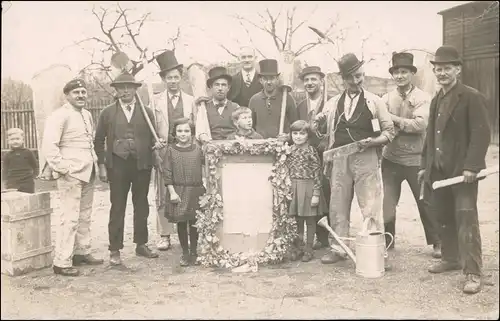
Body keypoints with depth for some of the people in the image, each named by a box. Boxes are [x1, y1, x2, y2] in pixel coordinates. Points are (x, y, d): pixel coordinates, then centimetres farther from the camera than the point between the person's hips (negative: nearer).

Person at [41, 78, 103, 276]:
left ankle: (82, 252, 27)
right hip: (71, 174, -8)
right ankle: (62, 262, 0)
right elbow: (48, 145, -18)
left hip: (88, 173, 8)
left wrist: (95, 161, 13)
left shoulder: (87, 115, 14)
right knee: (70, 218, -7)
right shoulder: (60, 116, -11)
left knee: (85, 216, 15)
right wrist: (63, 168, -20)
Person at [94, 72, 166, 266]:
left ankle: (141, 244, 23)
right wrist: (102, 165, 0)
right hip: (118, 165, -2)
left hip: (142, 164, 2)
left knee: (141, 206, 10)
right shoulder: (108, 113, 5)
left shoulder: (146, 112, 8)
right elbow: (99, 141, 6)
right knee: (117, 208, 1)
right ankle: (115, 250, 9)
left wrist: (157, 144, -12)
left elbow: (152, 138, 11)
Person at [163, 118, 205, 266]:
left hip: (196, 190, 1)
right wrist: (172, 192, -8)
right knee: (181, 223, 7)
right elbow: (167, 173, -3)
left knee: (194, 223, 7)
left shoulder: (198, 149, 1)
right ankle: (185, 253, 20)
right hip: (178, 191, 0)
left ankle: (193, 252, 22)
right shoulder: (171, 150, -1)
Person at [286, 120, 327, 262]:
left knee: (310, 220, 6)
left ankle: (309, 249, 17)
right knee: (297, 220, 12)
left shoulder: (311, 151, -9)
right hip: (293, 189, 4)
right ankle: (298, 247, 25)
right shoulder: (290, 151, 5)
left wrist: (316, 194, -14)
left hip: (308, 188, -4)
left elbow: (317, 173, -10)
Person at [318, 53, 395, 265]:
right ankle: (338, 249, 18)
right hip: (339, 159, 3)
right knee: (338, 206, 7)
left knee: (370, 208, -4)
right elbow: (326, 132, 20)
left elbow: (389, 132, 2)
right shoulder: (332, 104, 12)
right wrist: (317, 122, 0)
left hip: (366, 158, -3)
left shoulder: (374, 101, 4)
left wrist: (371, 142, -14)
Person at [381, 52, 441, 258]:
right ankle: (387, 239, 22)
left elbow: (420, 124, -17)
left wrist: (394, 119, -16)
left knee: (425, 202, 8)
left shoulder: (422, 98, -3)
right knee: (387, 203, 6)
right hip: (391, 158, 2)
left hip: (415, 159, -2)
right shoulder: (387, 98, 5)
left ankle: (436, 242, 24)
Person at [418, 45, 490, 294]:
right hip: (438, 170, 7)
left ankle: (473, 273, -1)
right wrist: (425, 164, 15)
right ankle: (451, 258, 29)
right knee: (444, 218, 13)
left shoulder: (472, 97, -7)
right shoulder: (436, 100, 16)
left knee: (466, 220, -6)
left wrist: (471, 166, -20)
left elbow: (481, 134, -14)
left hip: (462, 170, -7)